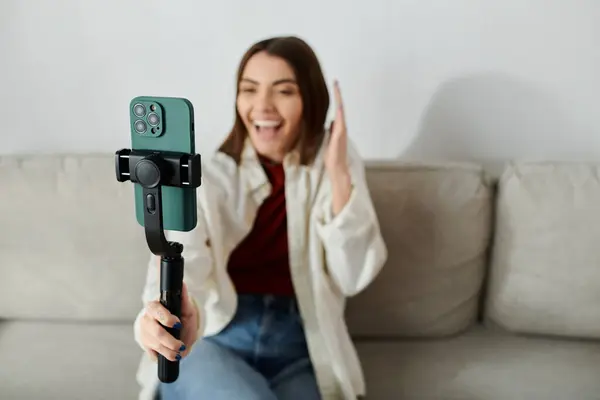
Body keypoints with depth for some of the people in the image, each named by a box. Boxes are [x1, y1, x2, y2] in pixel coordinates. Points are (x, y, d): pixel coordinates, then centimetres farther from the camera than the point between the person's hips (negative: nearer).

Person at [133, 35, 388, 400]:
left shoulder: (335, 164, 2)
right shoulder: (206, 176, -2)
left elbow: (352, 278, -5)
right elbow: (182, 264, -19)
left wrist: (339, 175, -15)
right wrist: (165, 318, -41)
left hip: (299, 353, 2)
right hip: (213, 344, -1)